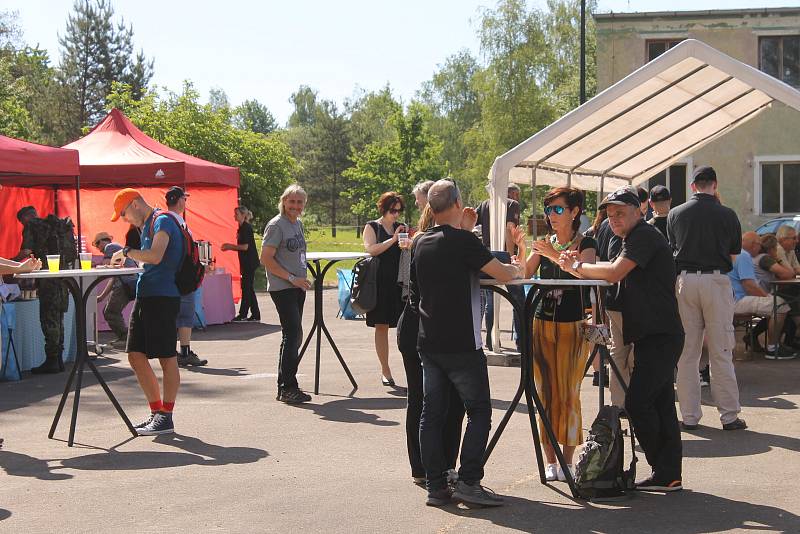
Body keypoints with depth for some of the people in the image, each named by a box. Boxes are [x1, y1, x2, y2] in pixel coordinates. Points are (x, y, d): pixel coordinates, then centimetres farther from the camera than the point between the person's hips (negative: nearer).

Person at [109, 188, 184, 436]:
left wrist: (127, 252, -12)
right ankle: (156, 412, 18)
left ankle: (166, 418, 3)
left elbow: (156, 256, -22)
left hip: (162, 297, -10)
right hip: (144, 295, 10)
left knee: (166, 357, -3)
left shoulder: (162, 221, -8)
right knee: (136, 356, 9)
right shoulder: (147, 226, 20)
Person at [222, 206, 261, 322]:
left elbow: (245, 247, -18)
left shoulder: (246, 228, -14)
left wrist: (230, 246, -10)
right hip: (246, 262, 10)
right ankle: (255, 315, 13)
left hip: (250, 262, -10)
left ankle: (243, 314, -2)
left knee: (246, 288, -5)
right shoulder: (241, 228, 15)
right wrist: (229, 247, 10)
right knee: (248, 288, 10)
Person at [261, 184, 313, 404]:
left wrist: (302, 279, 12)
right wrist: (292, 278, -17)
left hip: (297, 287, 9)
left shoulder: (298, 224, 14)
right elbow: (266, 259, -15)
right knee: (293, 334, -12)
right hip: (282, 288, -9)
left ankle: (284, 388, 19)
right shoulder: (276, 225, -11)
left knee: (293, 336, 11)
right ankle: (288, 388, -6)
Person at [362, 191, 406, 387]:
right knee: (381, 326, 2)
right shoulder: (372, 227, 3)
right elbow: (371, 249, -13)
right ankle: (385, 370, 10)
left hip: (400, 282, 3)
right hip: (381, 283, -3)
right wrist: (393, 239, -18)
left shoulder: (402, 227, 15)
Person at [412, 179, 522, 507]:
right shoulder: (463, 240, -12)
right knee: (479, 410, 2)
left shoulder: (421, 243, 9)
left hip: (428, 342, 7)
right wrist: (516, 267, 8)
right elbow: (503, 275, -14)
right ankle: (468, 482, -4)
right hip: (460, 344, -7)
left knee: (432, 412, 7)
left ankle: (435, 486, 8)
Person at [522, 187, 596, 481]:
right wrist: (523, 251, -14)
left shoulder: (585, 243, 2)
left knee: (569, 394, -5)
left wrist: (555, 256, -28)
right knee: (545, 394, 1)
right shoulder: (544, 244, 14)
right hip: (542, 323, 4)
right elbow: (522, 275, 3)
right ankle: (550, 460, 7)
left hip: (572, 325, -4)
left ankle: (568, 460, 2)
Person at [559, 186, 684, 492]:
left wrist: (578, 266, -8)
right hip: (654, 336, 11)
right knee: (660, 404, 10)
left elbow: (613, 273, -22)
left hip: (660, 336, -11)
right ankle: (669, 475, 14)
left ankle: (665, 474, -4)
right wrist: (575, 267, -1)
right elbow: (610, 277, 15)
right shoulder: (633, 240, 22)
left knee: (638, 403, -12)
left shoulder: (645, 235, -11)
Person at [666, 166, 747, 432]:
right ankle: (729, 415, 5)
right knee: (721, 352, 3)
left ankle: (690, 416, 10)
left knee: (687, 352, 7)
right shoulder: (727, 215, -3)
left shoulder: (675, 214, 2)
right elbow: (734, 254, 5)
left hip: (684, 280, 2)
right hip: (716, 280, -2)